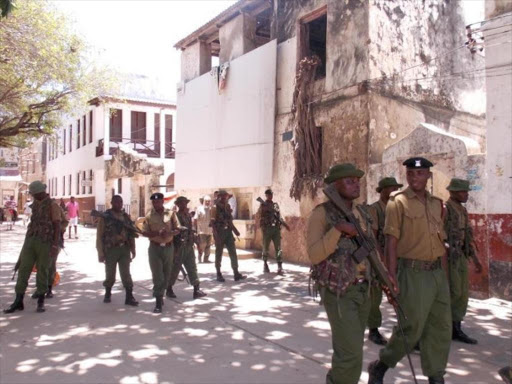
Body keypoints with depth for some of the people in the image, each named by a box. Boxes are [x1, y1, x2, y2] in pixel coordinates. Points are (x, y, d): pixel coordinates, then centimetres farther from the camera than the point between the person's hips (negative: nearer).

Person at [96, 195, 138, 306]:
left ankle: (129, 297, 0)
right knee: (110, 274, 10)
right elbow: (100, 235, -6)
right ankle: (107, 294, 33)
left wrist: (133, 249, 5)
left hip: (124, 249, 2)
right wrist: (100, 252, -11)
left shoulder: (126, 217, 9)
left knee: (126, 274, -1)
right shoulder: (105, 216, -4)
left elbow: (131, 233, 10)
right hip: (110, 249, -2)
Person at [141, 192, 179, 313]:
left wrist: (169, 233, -21)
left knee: (166, 275, 13)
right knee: (157, 276, -5)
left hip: (168, 247, 2)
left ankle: (160, 294, 35)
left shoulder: (170, 214, 0)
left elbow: (177, 230, 0)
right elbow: (144, 232, -5)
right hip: (155, 248, -2)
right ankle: (158, 303, -2)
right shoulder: (149, 216, -1)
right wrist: (157, 233, -21)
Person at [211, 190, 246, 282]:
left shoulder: (227, 207, 10)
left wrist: (235, 230, 10)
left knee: (233, 253, 2)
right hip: (219, 233, -6)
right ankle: (219, 274, 14)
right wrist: (216, 235, -22)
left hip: (228, 232, 6)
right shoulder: (215, 208, -8)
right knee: (219, 254, 5)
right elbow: (212, 222, -13)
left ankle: (236, 274, 5)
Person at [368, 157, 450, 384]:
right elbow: (391, 242, -11)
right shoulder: (398, 202, -7)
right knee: (411, 328, -2)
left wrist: (444, 273, 13)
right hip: (413, 273, -6)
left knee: (441, 328, 11)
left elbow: (441, 241, 15)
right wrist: (392, 278, -15)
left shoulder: (436, 203, 12)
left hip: (437, 273, 7)